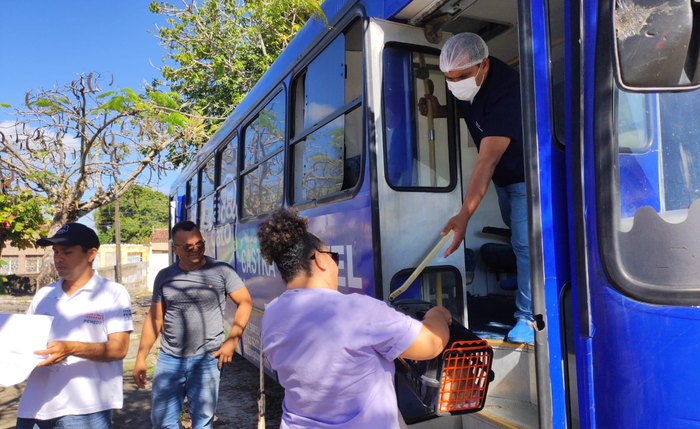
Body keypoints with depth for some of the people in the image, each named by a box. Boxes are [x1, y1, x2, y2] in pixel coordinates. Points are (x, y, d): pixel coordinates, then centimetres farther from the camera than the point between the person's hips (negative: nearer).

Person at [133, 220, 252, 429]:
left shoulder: (221, 271, -6)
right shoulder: (164, 276, 4)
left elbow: (245, 302, -1)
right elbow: (154, 318, 10)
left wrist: (232, 340, -8)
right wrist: (141, 358, 8)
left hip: (206, 360, -3)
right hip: (168, 359, 3)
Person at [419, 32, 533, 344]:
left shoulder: (505, 91, -37)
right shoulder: (466, 86, -10)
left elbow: (487, 161, -44)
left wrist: (463, 216, -49)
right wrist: (440, 111, -8)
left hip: (528, 175, -9)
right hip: (504, 176, 9)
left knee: (524, 244, -12)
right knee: (516, 237, 20)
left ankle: (528, 318, -3)